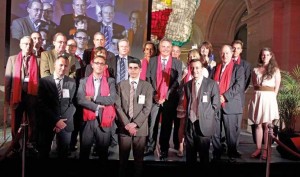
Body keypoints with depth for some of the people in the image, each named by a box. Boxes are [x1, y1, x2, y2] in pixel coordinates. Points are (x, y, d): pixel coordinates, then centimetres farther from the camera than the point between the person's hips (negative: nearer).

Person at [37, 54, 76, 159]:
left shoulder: (72, 82, 3)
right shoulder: (44, 81, -2)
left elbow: (73, 103, 1)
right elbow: (41, 104, -7)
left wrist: (63, 120, -11)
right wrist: (56, 120, -14)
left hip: (65, 123, 1)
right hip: (47, 123, -1)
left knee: (63, 152, 11)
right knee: (44, 152, 10)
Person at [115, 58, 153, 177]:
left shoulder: (147, 86, 4)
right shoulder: (121, 85, 6)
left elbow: (147, 107, -4)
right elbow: (118, 106, -1)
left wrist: (135, 123, -12)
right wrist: (127, 124, -11)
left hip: (140, 127, 0)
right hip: (124, 127, 1)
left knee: (139, 157, 7)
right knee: (123, 157, 7)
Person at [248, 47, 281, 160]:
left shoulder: (275, 70, 6)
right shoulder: (255, 70, 11)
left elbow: (277, 87, 4)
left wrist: (272, 97, -3)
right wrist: (258, 95, 3)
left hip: (269, 98, -2)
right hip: (257, 97, 2)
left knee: (267, 125, -1)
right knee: (258, 124, 3)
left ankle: (265, 150, 3)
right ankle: (258, 148, 7)